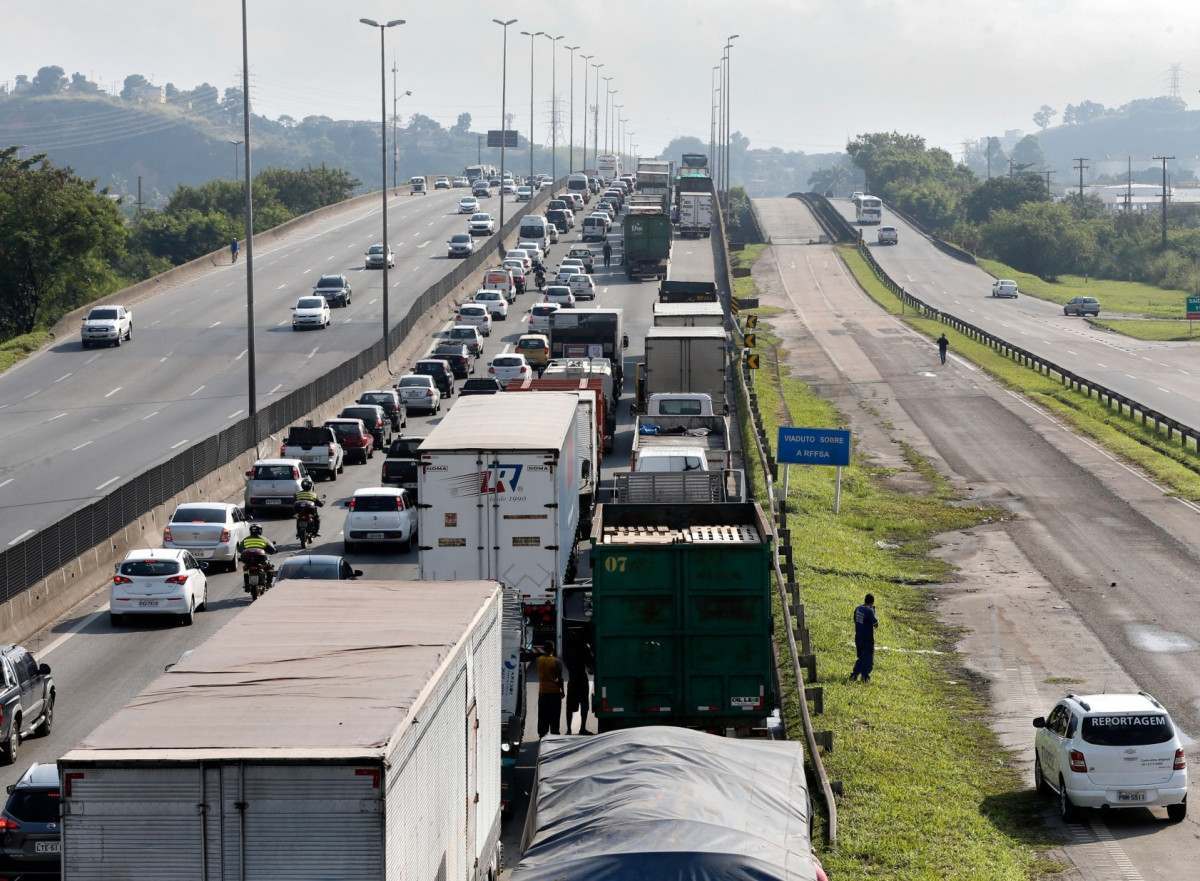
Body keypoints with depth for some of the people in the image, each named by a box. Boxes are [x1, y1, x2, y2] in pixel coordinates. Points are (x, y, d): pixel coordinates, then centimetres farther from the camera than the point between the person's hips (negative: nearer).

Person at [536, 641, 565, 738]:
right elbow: (559, 678, -11)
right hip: (554, 691, -4)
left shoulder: (539, 660, -2)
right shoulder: (556, 661, -13)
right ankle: (554, 733, 3)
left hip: (542, 691, 4)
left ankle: (542, 733, 13)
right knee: (554, 715, 3)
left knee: (543, 715, 11)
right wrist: (562, 690, 0)